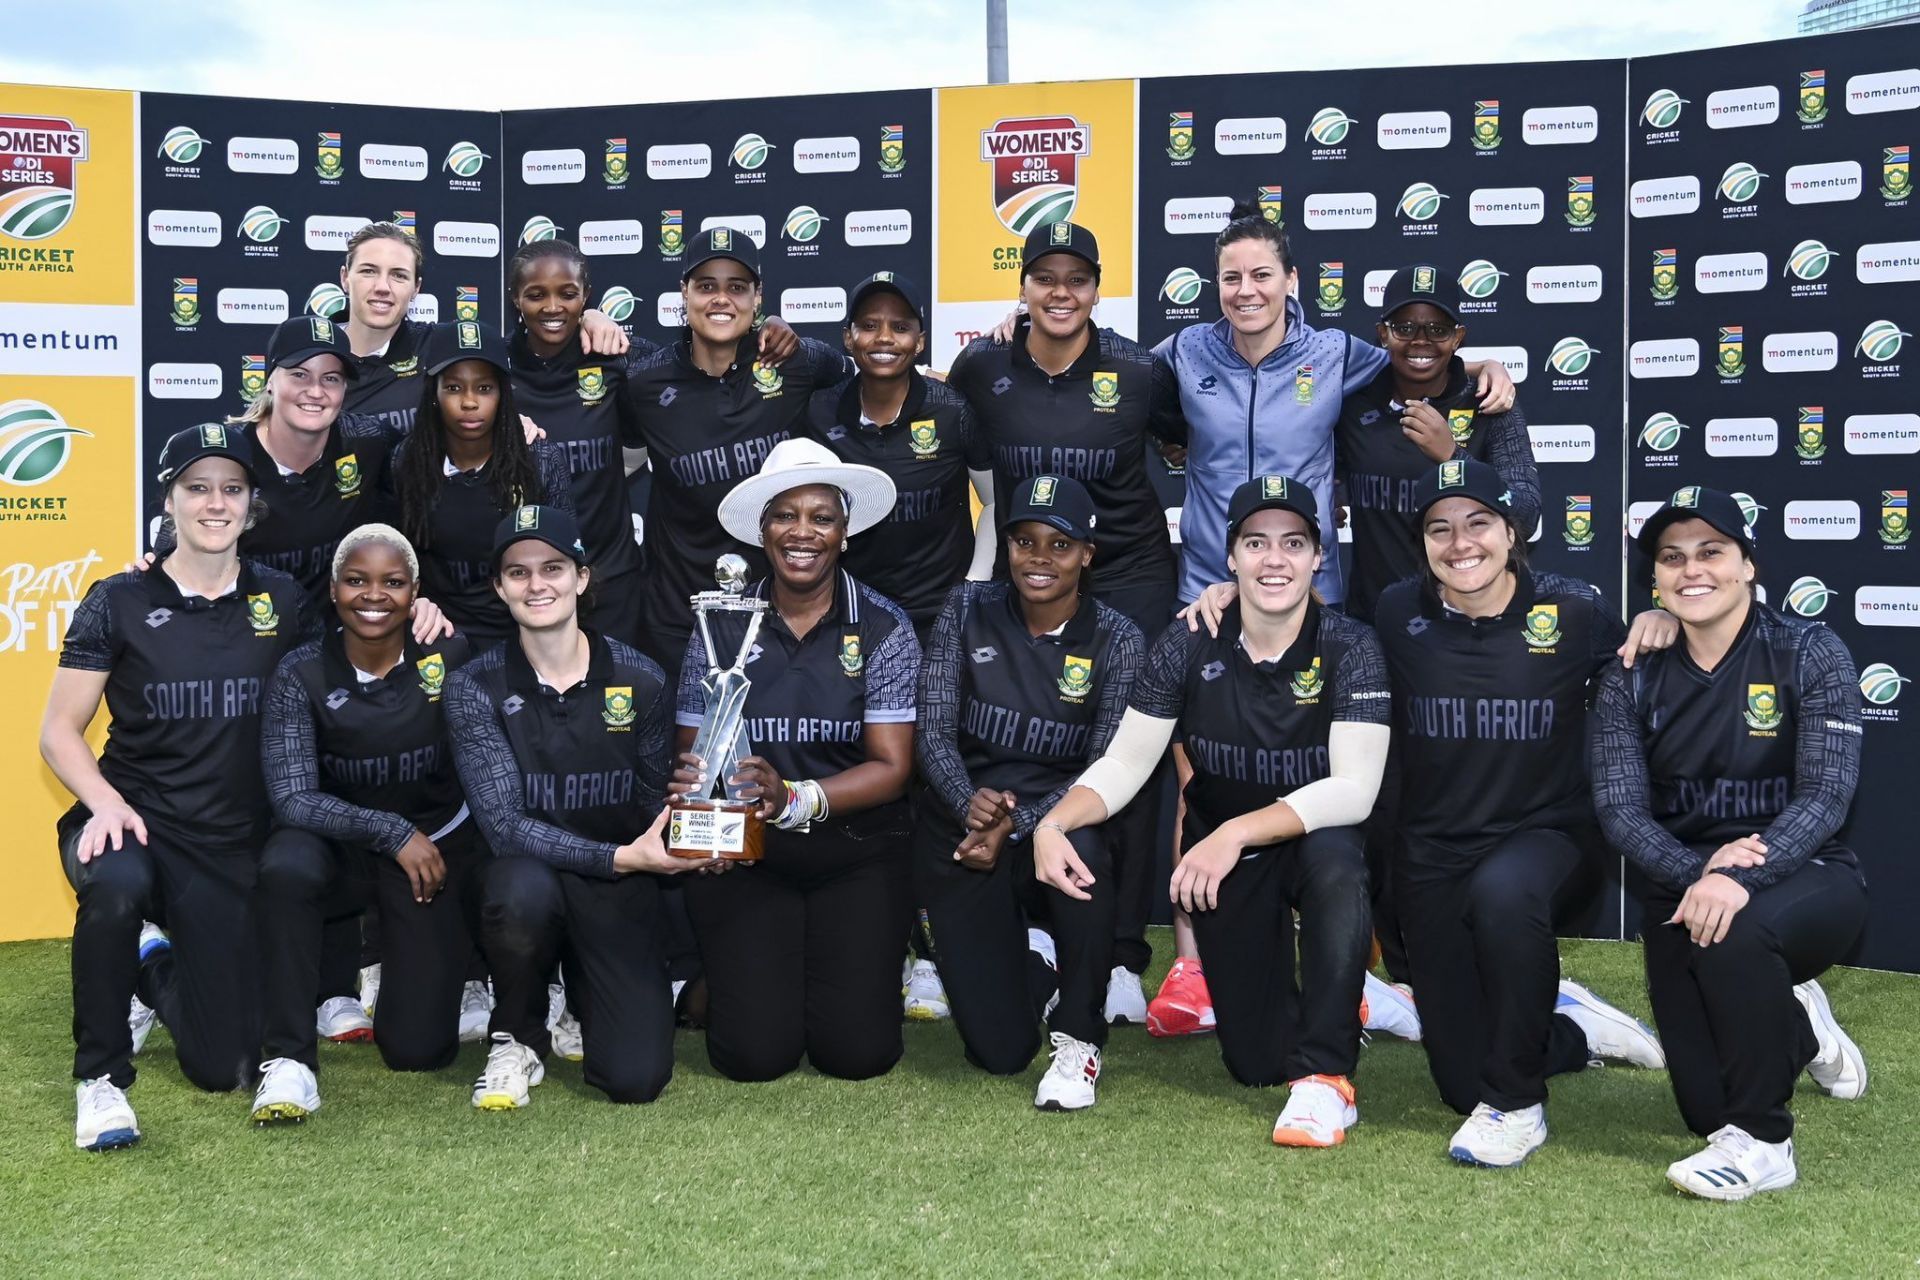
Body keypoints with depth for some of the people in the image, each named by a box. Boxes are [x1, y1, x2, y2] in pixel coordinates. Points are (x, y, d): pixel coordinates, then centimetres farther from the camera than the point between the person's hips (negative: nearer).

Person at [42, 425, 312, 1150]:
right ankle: (100, 1078, -16)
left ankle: (157, 972, 36)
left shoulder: (282, 603, 4)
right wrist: (104, 801, -22)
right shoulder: (119, 603, -3)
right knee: (117, 884, -41)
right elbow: (59, 731, -2)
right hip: (134, 824, -2)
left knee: (222, 1068, 1)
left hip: (233, 847, 2)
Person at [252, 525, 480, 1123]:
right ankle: (288, 1058, -24)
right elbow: (292, 798, -19)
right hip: (340, 840, 0)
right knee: (286, 866, -38)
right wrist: (392, 832, -25)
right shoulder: (301, 674, -15)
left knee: (418, 1048, -5)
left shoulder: (449, 655, -14)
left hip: (440, 842, 1)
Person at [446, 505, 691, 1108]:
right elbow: (504, 823, -15)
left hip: (619, 896, 1)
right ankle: (517, 1038, -7)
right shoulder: (476, 687, -6)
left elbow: (658, 806, 4)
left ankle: (584, 998, 23)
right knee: (521, 886, -38)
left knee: (636, 1077, -15)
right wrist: (618, 856, -25)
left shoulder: (639, 679, -3)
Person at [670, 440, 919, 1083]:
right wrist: (694, 779, -24)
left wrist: (796, 799, -27)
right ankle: (729, 971, 25)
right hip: (744, 854, 1)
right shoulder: (720, 630, 0)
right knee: (755, 1053, -11)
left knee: (858, 1051, -11)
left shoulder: (883, 628, -4)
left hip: (857, 853, 0)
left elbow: (892, 765, -10)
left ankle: (862, 964, 24)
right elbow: (693, 753, 2)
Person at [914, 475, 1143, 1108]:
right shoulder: (968, 610, -1)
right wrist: (969, 803, -24)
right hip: (960, 838, 1)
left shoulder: (1116, 640, -5)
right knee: (999, 1049, -10)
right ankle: (1025, 953, 28)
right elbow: (933, 731, -4)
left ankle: (1078, 1038, -18)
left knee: (1080, 842, -41)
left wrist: (1015, 827, -24)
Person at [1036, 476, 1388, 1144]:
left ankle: (1326, 1076, -27)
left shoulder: (1348, 648, -17)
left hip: (1315, 843, -2)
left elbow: (1354, 788, -27)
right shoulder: (1189, 646, -10)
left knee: (1335, 856, -40)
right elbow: (1123, 765, -9)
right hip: (1221, 863, 2)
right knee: (1256, 1062, 0)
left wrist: (1237, 831, -38)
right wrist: (1054, 823, -28)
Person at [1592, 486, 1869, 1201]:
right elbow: (1619, 809, -9)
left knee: (1735, 933, -39)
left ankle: (1761, 1143, -19)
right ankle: (1796, 1030, 35)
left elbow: (1826, 797, -19)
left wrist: (1740, 880, -36)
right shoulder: (1631, 681, -1)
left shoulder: (1810, 654, -10)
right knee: (1706, 1108, -1)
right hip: (1682, 888, 4)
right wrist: (1699, 870, -30)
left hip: (1804, 881, -4)